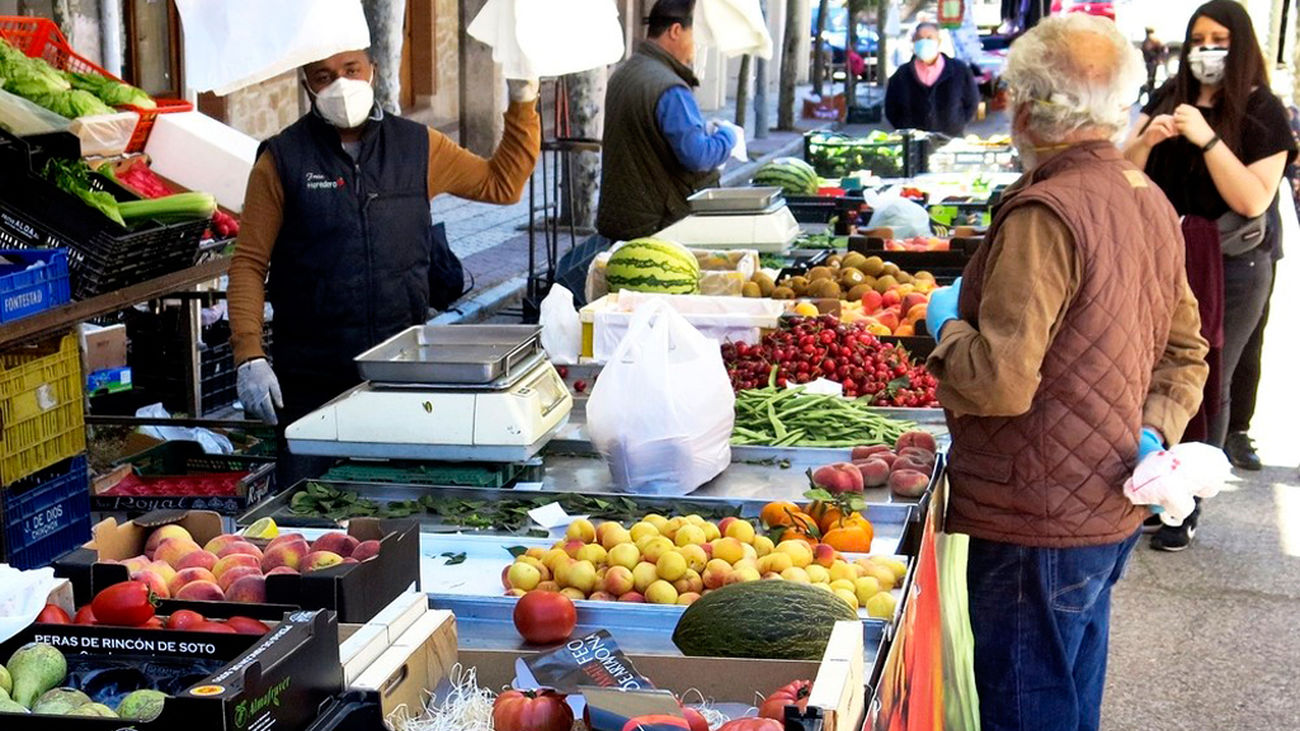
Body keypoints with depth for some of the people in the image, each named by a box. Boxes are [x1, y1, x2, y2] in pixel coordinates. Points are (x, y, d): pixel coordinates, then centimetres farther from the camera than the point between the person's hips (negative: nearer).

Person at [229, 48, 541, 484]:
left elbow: (502, 183, 18)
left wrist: (523, 101, 9)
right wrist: (250, 357, -12)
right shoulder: (282, 159, -1)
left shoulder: (417, 146, 7)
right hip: (311, 382, -2)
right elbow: (249, 264, -2)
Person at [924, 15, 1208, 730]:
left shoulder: (1044, 213, -22)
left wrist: (947, 322, -7)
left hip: (1037, 521, -9)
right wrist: (1156, 431, 7)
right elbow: (1185, 350, 17)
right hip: (1111, 511, 9)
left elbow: (1000, 382, -25)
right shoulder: (1150, 202, 7)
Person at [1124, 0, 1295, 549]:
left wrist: (1207, 138, -23)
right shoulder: (1169, 98, 6)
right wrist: (1146, 139, -14)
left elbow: (1254, 200, -16)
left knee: (1206, 386, 4)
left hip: (1229, 268, -3)